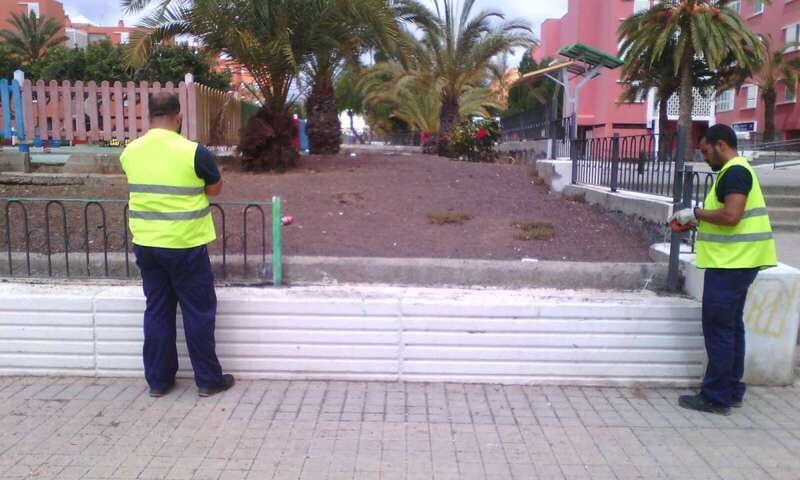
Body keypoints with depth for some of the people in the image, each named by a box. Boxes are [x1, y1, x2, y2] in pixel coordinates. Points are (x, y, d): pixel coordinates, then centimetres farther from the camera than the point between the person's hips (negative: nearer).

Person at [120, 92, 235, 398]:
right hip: (185, 245, -4)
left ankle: (158, 380, 22)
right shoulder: (193, 152, -15)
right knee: (198, 311, 7)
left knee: (157, 310, 14)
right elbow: (215, 188, -1)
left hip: (145, 244, 5)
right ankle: (208, 379, 15)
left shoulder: (130, 153, 0)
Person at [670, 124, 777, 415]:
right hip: (736, 262, 11)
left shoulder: (735, 172, -15)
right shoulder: (736, 171, 18)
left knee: (718, 329, -5)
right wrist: (698, 222, 12)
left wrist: (696, 213, -12)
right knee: (731, 327, 15)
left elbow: (731, 216, -25)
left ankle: (716, 398, 2)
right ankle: (732, 391, 24)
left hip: (732, 263, -11)